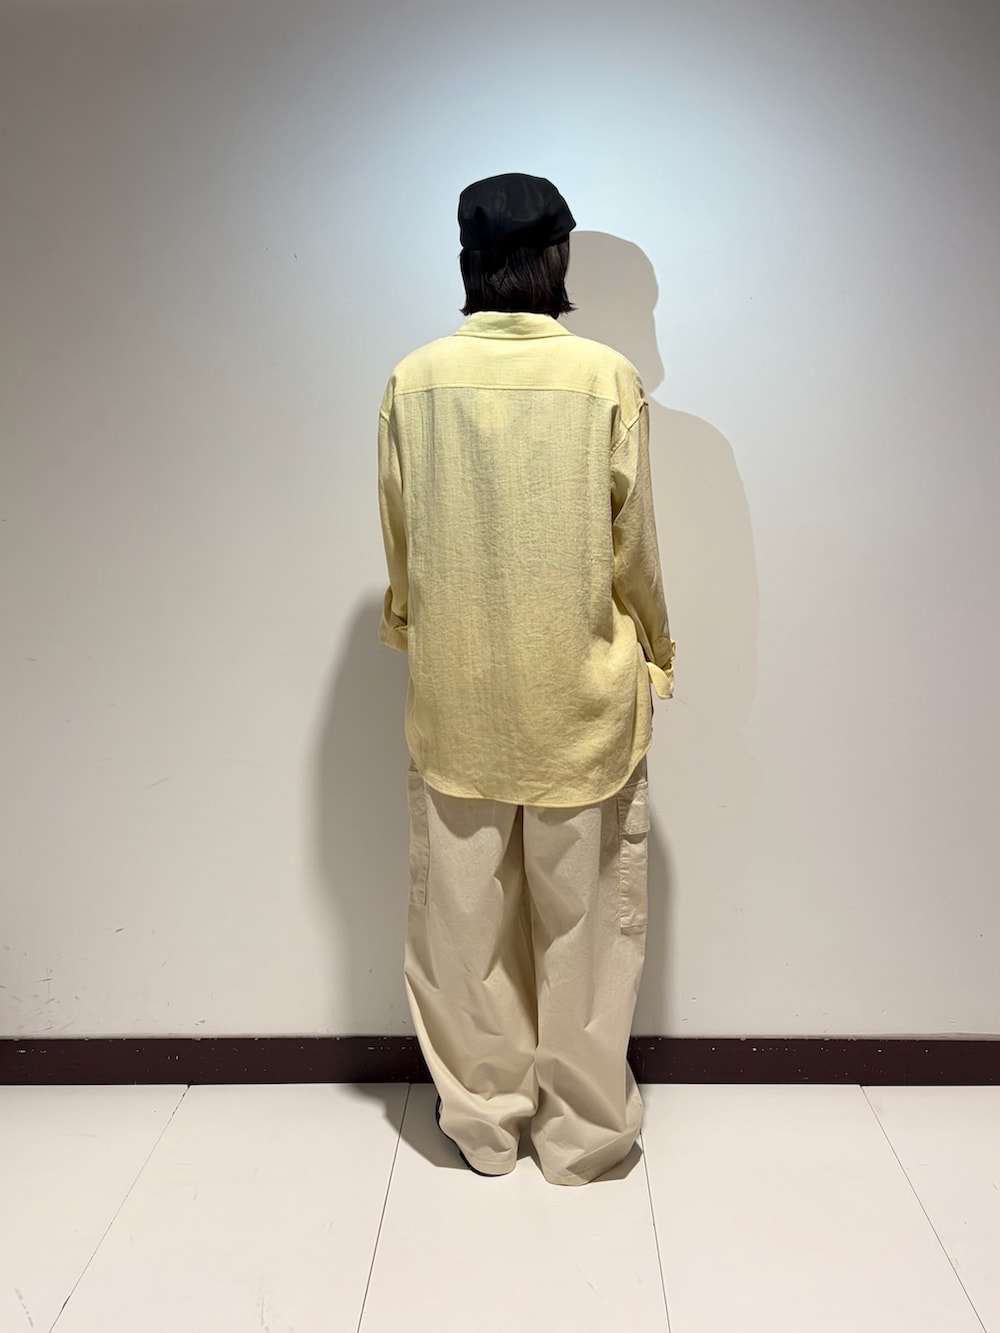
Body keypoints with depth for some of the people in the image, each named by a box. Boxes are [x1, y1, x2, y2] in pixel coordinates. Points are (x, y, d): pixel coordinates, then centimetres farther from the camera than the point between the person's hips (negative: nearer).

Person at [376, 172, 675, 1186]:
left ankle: (481, 1120, 27)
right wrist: (655, 655, 13)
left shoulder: (415, 382, -4)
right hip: (581, 695, -1)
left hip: (455, 695, 2)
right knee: (585, 918, 12)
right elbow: (635, 547, -3)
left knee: (463, 915, 13)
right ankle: (584, 1130, 24)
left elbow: (397, 546, 4)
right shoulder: (606, 377, -9)